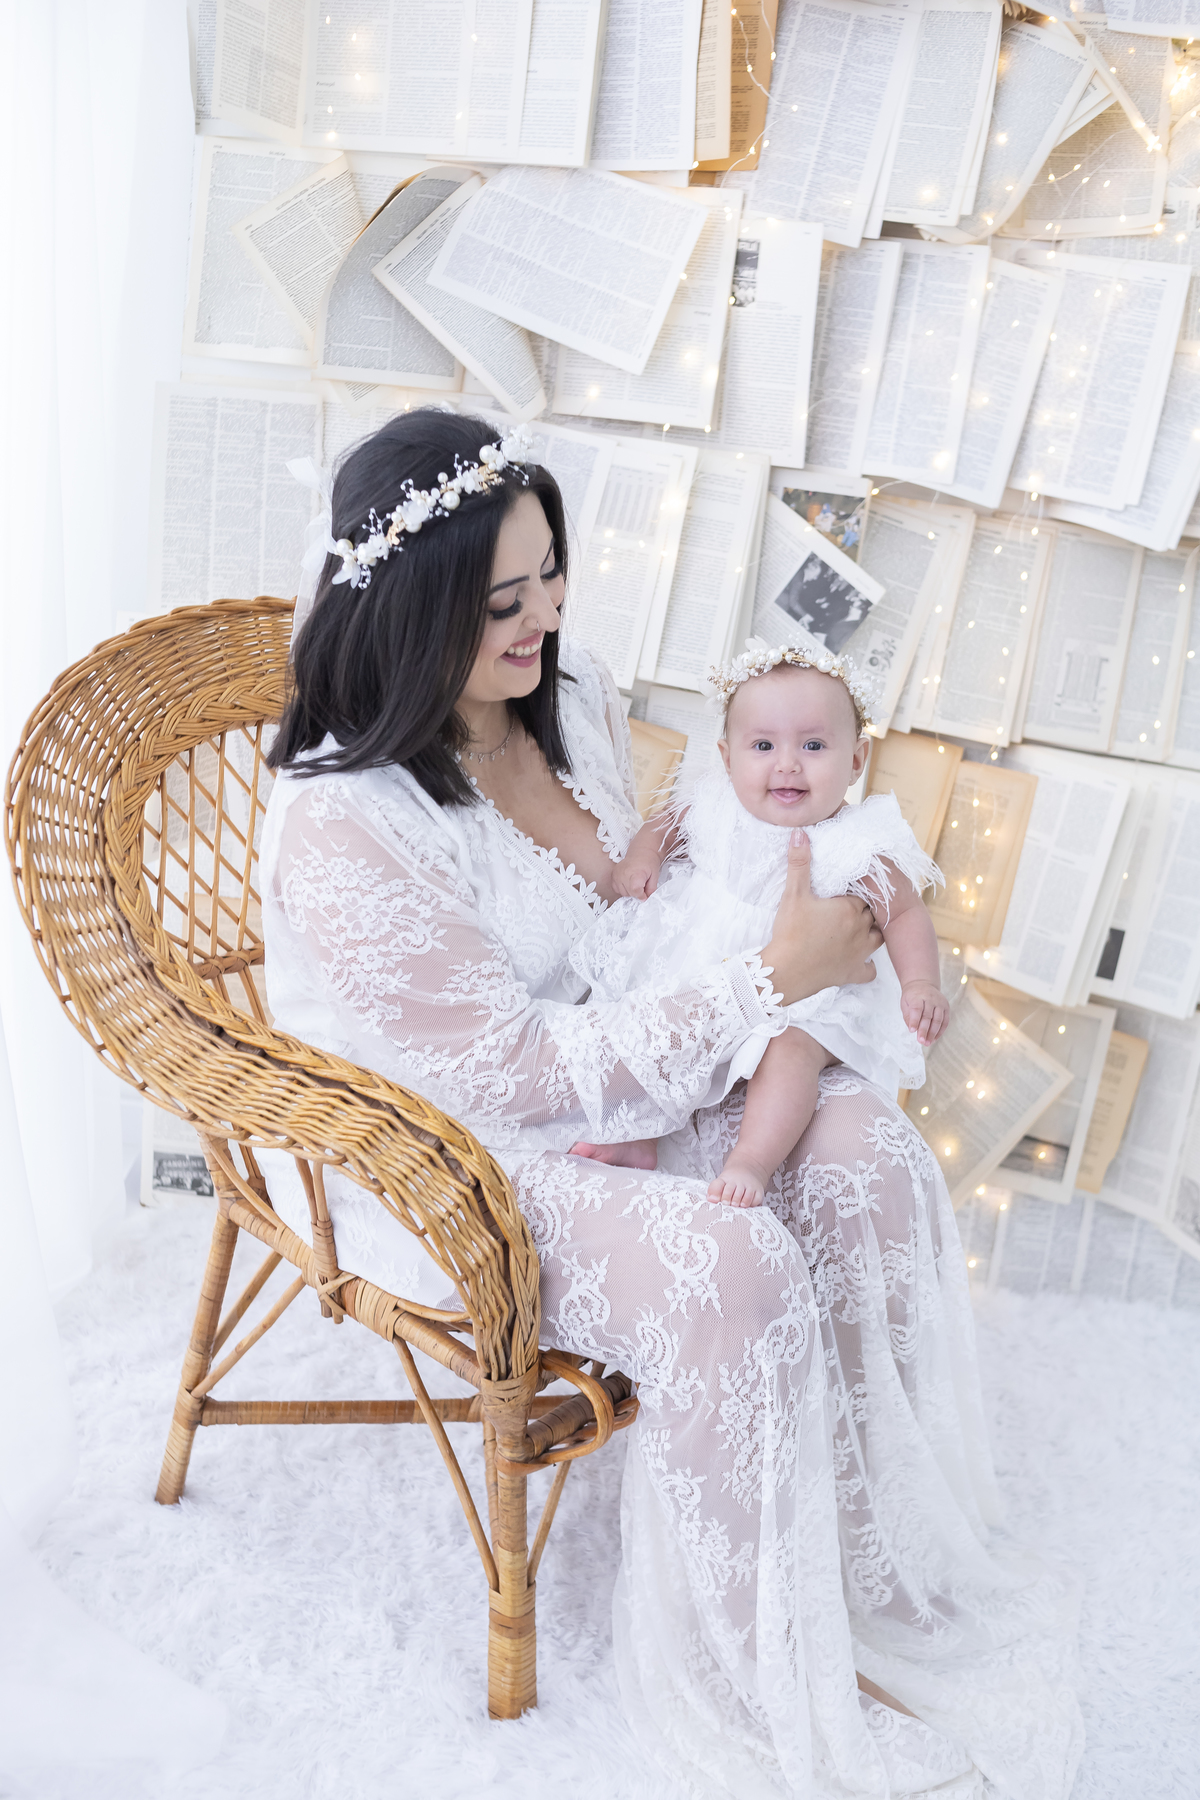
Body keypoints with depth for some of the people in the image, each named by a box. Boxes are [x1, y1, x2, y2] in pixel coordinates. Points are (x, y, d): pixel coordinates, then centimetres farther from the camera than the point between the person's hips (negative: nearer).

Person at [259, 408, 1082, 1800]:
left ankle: (873, 1547, 6)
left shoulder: (567, 692, -4)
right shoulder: (342, 828, -28)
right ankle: (769, 1665, -1)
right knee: (732, 1268, -28)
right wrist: (775, 977, -23)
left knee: (865, 1149, -12)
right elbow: (522, 1077, -25)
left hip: (602, 1051, 7)